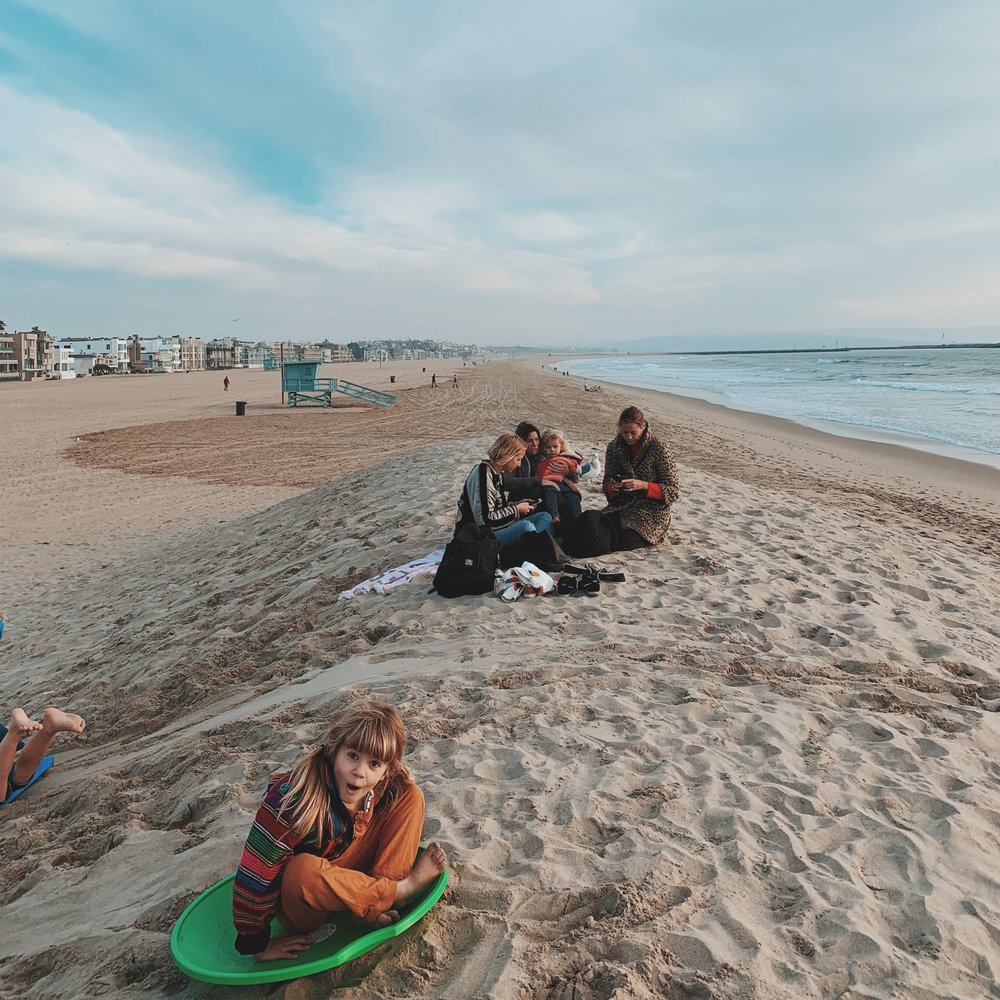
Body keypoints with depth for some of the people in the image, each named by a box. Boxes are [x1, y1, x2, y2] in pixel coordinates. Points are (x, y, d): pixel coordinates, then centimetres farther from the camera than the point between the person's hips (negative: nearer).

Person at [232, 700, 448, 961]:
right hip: (303, 908, -5)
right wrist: (257, 945, -16)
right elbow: (255, 873, -27)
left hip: (349, 879, 5)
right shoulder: (295, 798, -33)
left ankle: (379, 905, -18)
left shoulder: (385, 787, -18)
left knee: (411, 795, -10)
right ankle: (402, 889, -19)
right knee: (303, 870, -42)